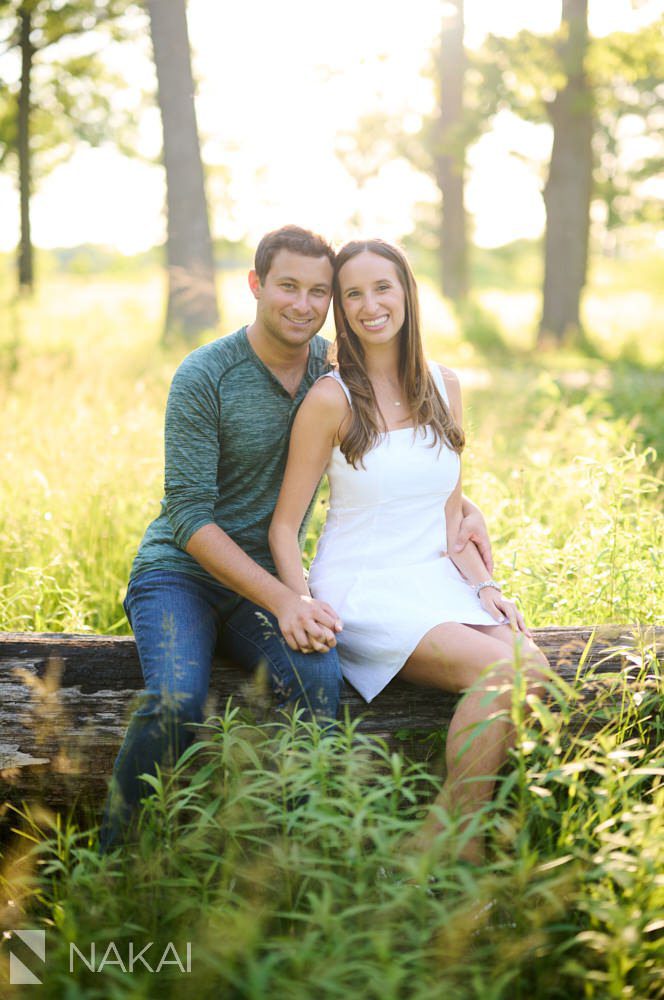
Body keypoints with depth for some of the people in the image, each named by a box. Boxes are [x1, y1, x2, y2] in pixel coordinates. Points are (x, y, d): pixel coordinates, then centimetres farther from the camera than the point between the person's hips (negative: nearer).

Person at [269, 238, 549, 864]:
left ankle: (443, 836, -10)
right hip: (360, 589, -5)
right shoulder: (331, 398, -5)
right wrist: (301, 601, -18)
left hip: (437, 580, 5)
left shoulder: (443, 387, 10)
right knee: (508, 670, -27)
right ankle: (452, 842, -10)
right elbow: (284, 525, -3)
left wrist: (485, 587, 2)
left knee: (535, 665, -24)